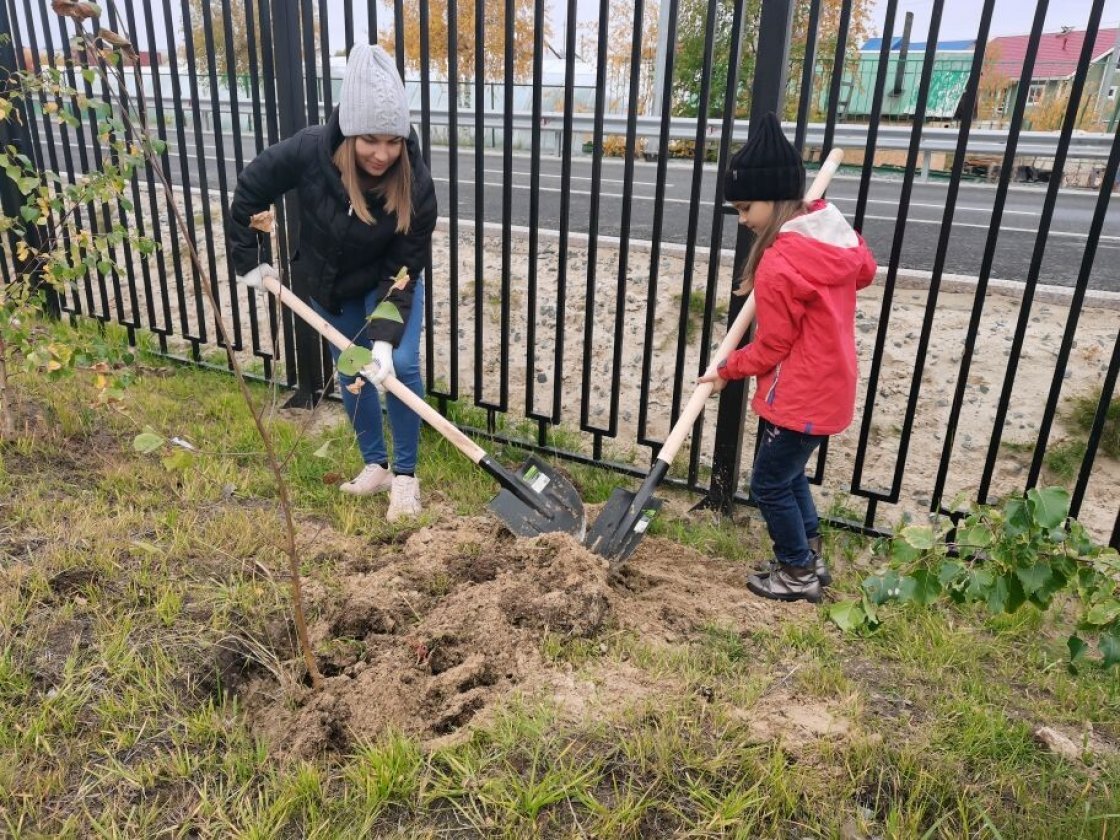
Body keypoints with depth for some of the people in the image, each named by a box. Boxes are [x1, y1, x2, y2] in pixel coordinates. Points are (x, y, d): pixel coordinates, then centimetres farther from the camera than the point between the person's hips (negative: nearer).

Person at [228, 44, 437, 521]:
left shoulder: (415, 185, -31)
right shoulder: (310, 151, -30)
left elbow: (402, 270, -27)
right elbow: (249, 190, -12)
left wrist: (384, 338, -36)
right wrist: (248, 260, -5)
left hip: (388, 283, -2)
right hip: (329, 285, 2)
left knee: (401, 366, -16)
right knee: (350, 374, 9)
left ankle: (405, 476, 2)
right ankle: (376, 466, 27)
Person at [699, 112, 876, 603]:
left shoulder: (778, 265, -26)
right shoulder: (834, 227, -1)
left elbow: (771, 348, -16)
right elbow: (865, 271, 20)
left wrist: (727, 371, -1)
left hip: (801, 397, -9)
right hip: (829, 386, 9)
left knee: (769, 485, 8)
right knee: (789, 474, 25)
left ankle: (799, 575, 25)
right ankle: (809, 557, 37)